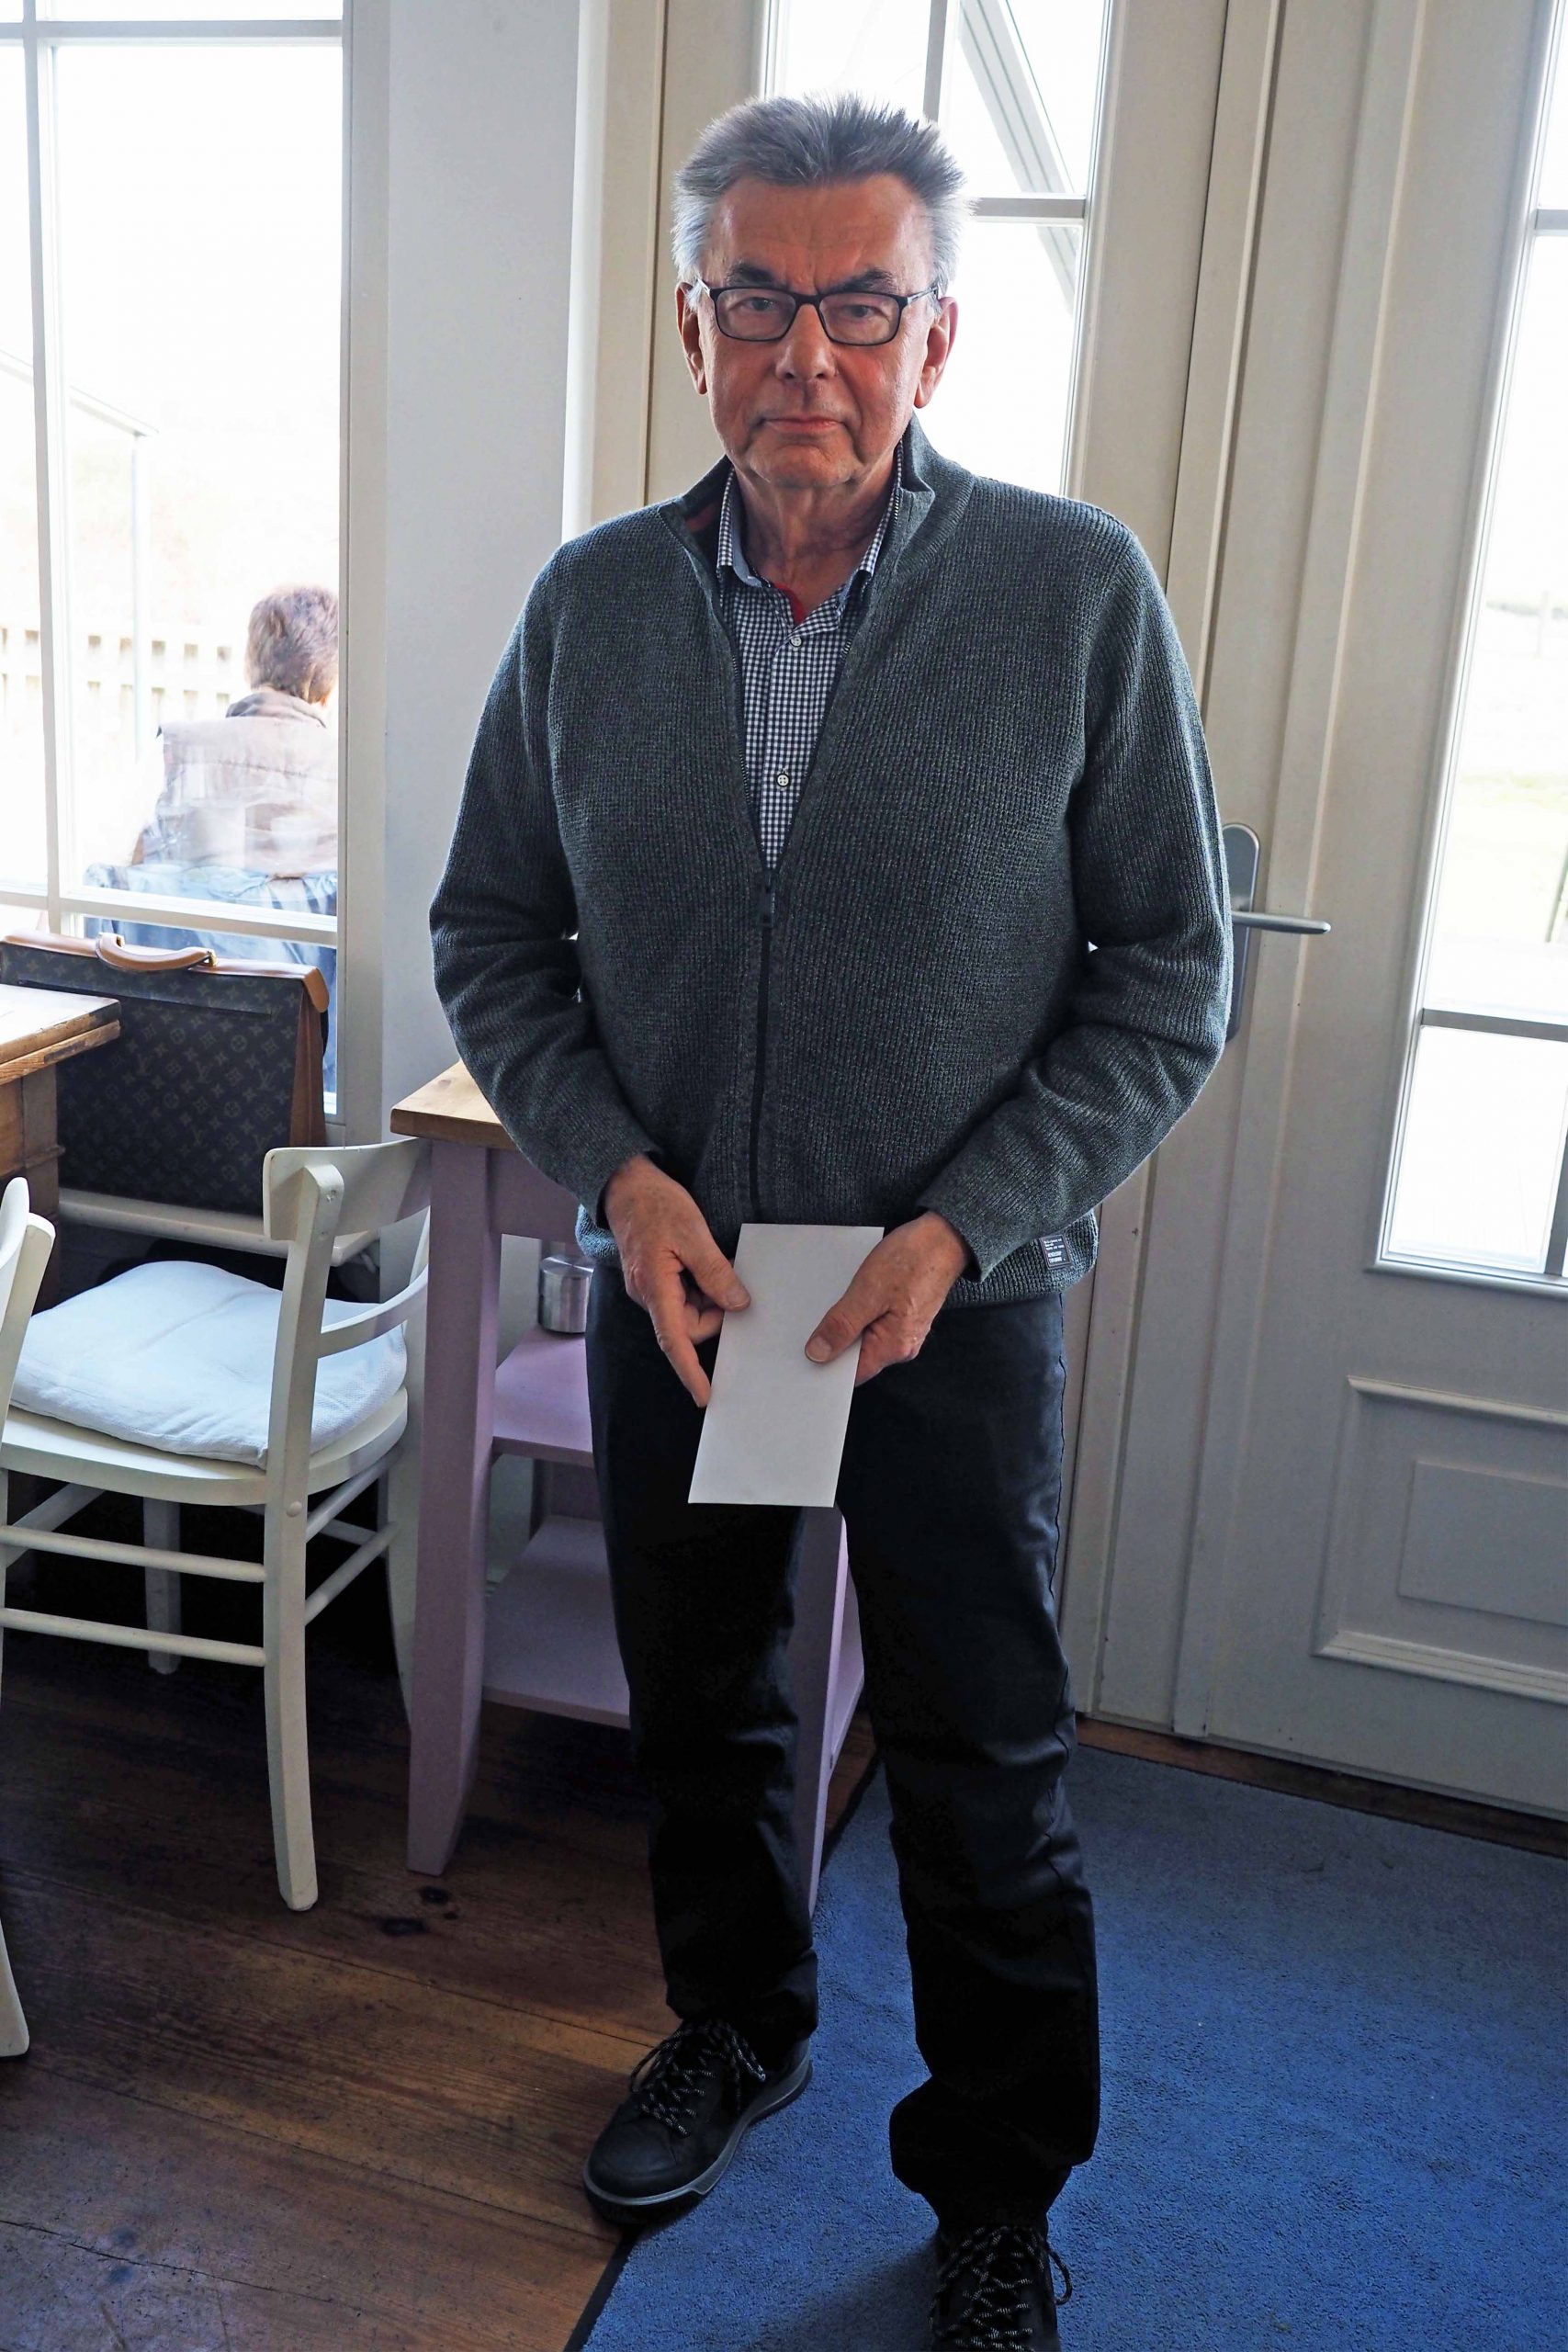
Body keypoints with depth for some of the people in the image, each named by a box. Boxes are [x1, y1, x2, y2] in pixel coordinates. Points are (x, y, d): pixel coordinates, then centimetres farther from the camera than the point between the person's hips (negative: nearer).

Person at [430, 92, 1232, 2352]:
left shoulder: (1078, 592, -11)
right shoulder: (590, 603, -2)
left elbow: (1170, 969, -8)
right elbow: (492, 936, 4)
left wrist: (966, 1227, -17)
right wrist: (615, 1166, -12)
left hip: (962, 1296, -3)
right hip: (670, 1277, 3)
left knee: (985, 1769, 10)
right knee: (699, 1700, 21)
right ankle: (737, 2022, 49)